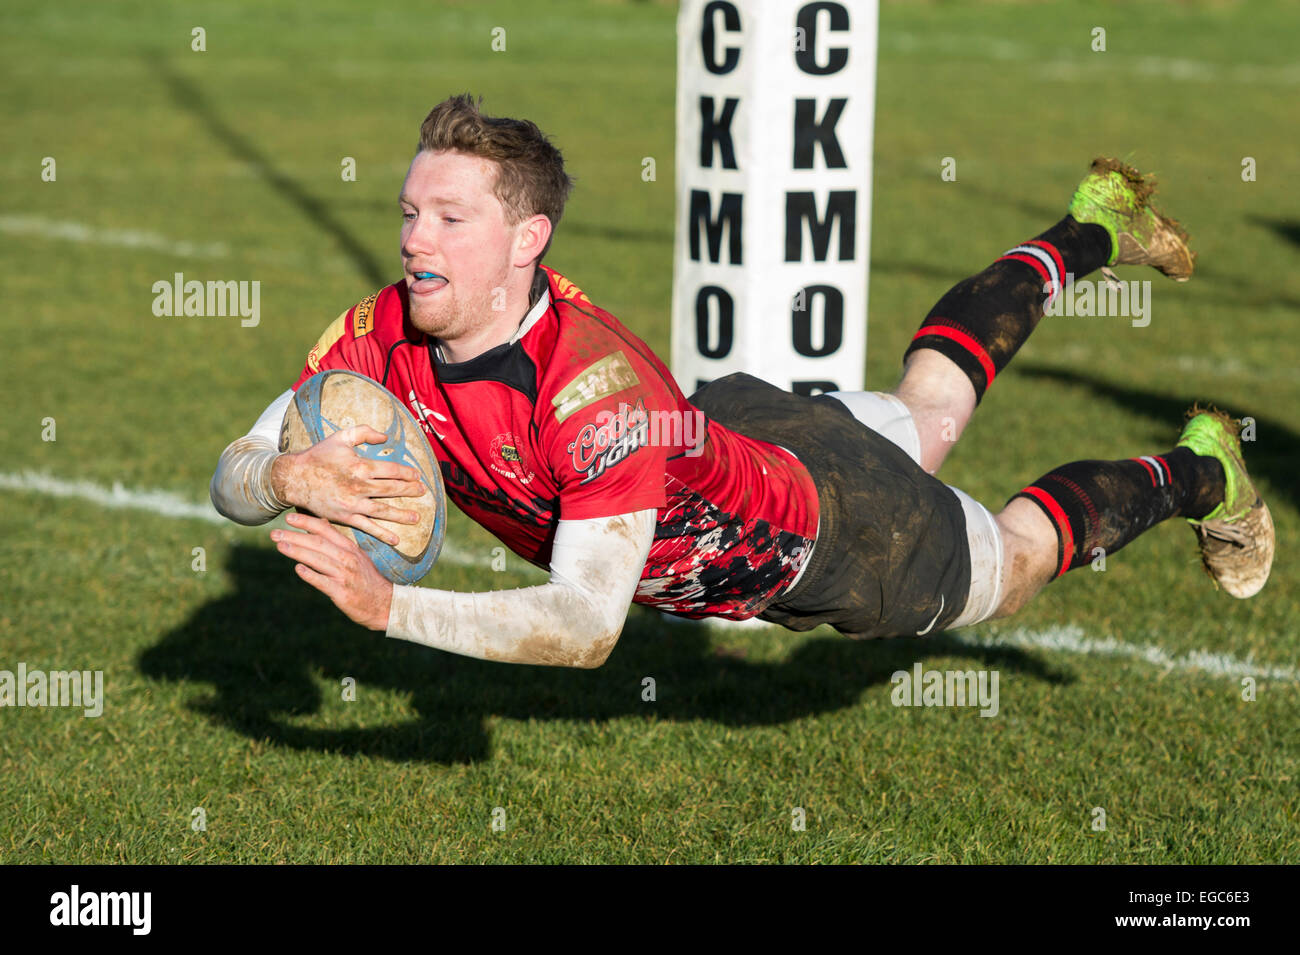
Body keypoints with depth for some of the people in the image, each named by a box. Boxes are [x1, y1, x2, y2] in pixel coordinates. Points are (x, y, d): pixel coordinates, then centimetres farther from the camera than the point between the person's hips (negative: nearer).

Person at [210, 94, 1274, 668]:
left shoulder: (598, 385, -46)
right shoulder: (382, 336, -27)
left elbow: (587, 624, -50)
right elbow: (230, 476, -22)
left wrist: (388, 604, -58)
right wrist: (294, 478, -46)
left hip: (818, 532, -6)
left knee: (1007, 562, 21)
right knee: (926, 411, 33)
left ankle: (1197, 472, 47)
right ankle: (1096, 228, 56)